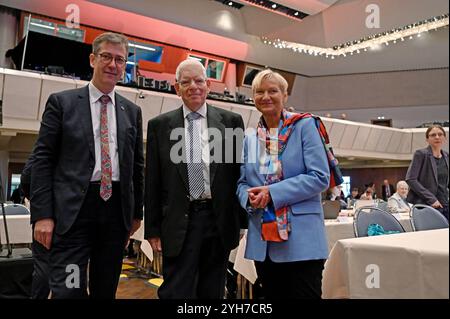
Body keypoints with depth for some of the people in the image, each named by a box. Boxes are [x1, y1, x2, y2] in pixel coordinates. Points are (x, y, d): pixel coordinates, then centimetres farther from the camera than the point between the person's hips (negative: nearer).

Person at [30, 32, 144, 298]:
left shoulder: (132, 111, 12)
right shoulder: (62, 102, 4)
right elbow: (42, 160, -1)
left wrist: (137, 212, 12)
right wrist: (42, 214, -8)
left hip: (117, 208, 4)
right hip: (72, 209, -3)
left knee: (106, 290, 14)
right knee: (68, 289, -5)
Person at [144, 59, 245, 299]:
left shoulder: (231, 122, 4)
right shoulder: (159, 125, 4)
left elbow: (239, 171, 6)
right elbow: (152, 181, 5)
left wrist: (240, 221, 6)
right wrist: (152, 228, 3)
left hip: (219, 219, 1)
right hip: (179, 222, -1)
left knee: (212, 292, 14)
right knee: (176, 292, 2)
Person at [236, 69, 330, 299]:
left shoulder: (304, 126, -4)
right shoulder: (249, 138, 12)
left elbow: (320, 177, -11)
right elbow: (242, 183, 14)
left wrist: (273, 193, -17)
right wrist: (250, 197, -10)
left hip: (301, 239, -5)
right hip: (262, 240, 5)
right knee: (272, 295, 16)